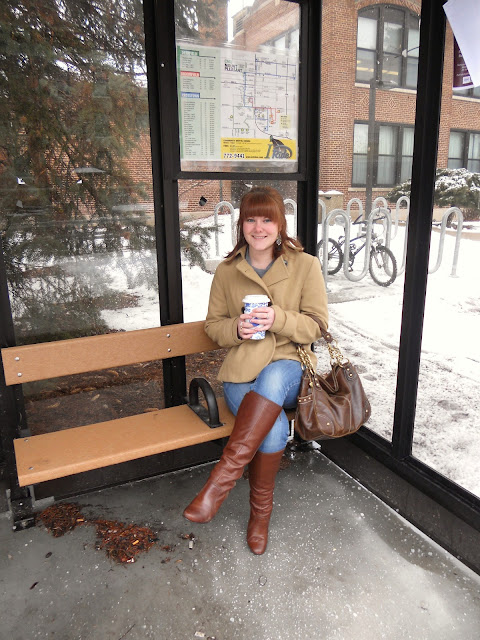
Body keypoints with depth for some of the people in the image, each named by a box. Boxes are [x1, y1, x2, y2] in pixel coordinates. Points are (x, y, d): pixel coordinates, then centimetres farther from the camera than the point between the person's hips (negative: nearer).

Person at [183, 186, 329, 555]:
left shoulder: (305, 265, 2)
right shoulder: (226, 271, 7)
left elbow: (317, 326, 0)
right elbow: (213, 325, 13)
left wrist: (279, 318, -19)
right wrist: (236, 328, -12)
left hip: (288, 366, 0)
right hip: (242, 373, 1)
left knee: (272, 377, -39)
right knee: (274, 428, -30)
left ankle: (226, 473, -28)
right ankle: (261, 510, -7)